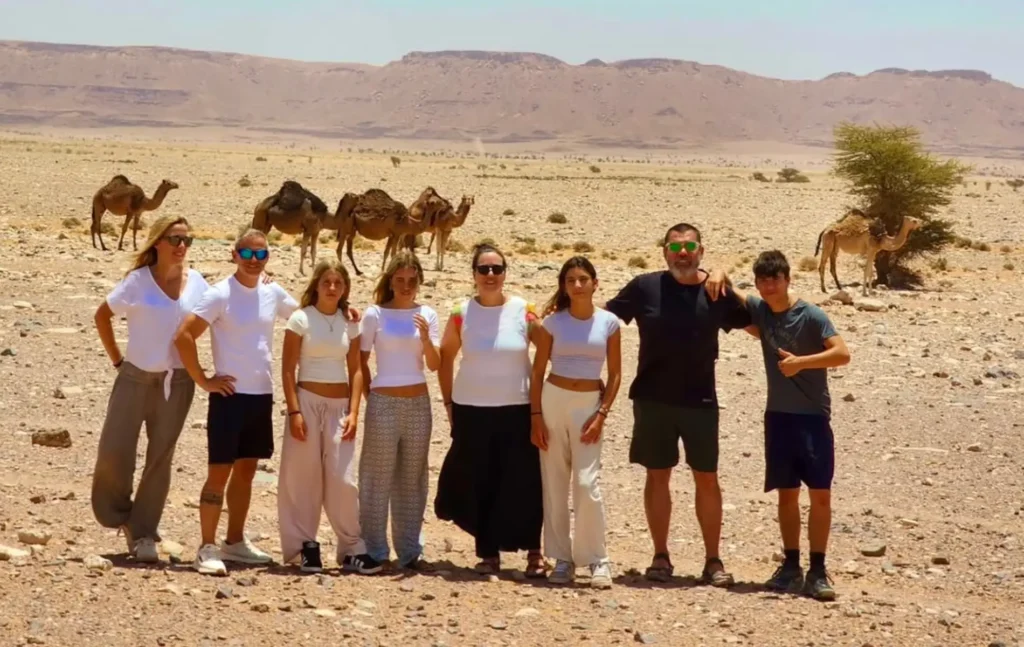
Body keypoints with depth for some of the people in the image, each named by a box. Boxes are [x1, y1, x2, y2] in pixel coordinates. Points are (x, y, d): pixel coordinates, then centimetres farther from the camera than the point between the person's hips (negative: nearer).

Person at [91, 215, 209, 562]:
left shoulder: (196, 282, 0)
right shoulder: (138, 280, -7)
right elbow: (102, 315, 2)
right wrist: (116, 359, 1)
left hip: (177, 381, 2)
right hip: (136, 376, -2)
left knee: (160, 458, 5)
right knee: (114, 451, -6)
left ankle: (143, 533, 13)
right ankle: (118, 512, 21)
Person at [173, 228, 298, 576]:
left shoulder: (273, 294, 6)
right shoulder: (220, 294, -12)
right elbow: (183, 336, -16)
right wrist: (203, 380, -13)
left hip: (262, 395, 6)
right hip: (230, 395, -6)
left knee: (246, 469, 14)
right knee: (219, 471, -5)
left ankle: (235, 541, 24)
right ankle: (207, 548, -1)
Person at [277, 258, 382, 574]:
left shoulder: (350, 323, 8)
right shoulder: (301, 318, -2)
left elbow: (355, 370, 8)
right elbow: (288, 370, -4)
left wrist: (353, 412, -2)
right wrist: (294, 411, -11)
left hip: (340, 404, 3)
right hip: (308, 401, -2)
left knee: (343, 478, -1)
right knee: (303, 476, 0)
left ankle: (352, 548, 5)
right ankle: (305, 545, 8)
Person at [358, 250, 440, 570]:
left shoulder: (426, 315, 6)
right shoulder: (374, 315, -2)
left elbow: (435, 365, 2)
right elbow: (361, 361, 3)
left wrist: (425, 337, -14)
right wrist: (369, 396, 0)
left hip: (418, 403, 3)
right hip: (384, 402, -3)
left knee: (413, 479, 7)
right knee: (378, 477, -1)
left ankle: (409, 550, 14)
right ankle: (374, 551, 6)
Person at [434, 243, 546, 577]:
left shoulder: (524, 311, -3)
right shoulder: (461, 313, 0)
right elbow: (445, 357, 11)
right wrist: (448, 401, 8)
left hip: (517, 409, -1)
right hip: (471, 411, 1)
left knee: (522, 483, -2)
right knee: (478, 484, 3)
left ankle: (533, 552, 10)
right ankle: (488, 553, 15)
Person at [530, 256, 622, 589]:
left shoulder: (608, 322, 0)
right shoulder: (553, 322, 1)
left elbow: (615, 374, 2)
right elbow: (537, 372, 4)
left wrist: (602, 414, -7)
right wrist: (536, 416, -3)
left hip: (589, 403, -1)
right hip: (553, 399, 1)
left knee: (587, 484, -11)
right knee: (554, 484, 3)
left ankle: (597, 560, -2)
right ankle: (561, 558, 12)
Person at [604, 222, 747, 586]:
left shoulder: (715, 291, -1)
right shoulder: (645, 287, -3)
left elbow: (754, 324, 10)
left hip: (700, 401, 1)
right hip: (653, 399, 0)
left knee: (706, 478, 4)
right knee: (658, 475, 6)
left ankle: (713, 560, 12)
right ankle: (660, 556, 16)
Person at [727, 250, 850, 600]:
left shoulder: (811, 316, -11)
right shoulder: (759, 309, 3)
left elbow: (842, 354, -19)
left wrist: (801, 362, -25)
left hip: (813, 416, -4)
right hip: (778, 414, 4)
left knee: (820, 494, -5)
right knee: (787, 493, 9)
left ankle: (817, 572, 0)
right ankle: (791, 566, 17)